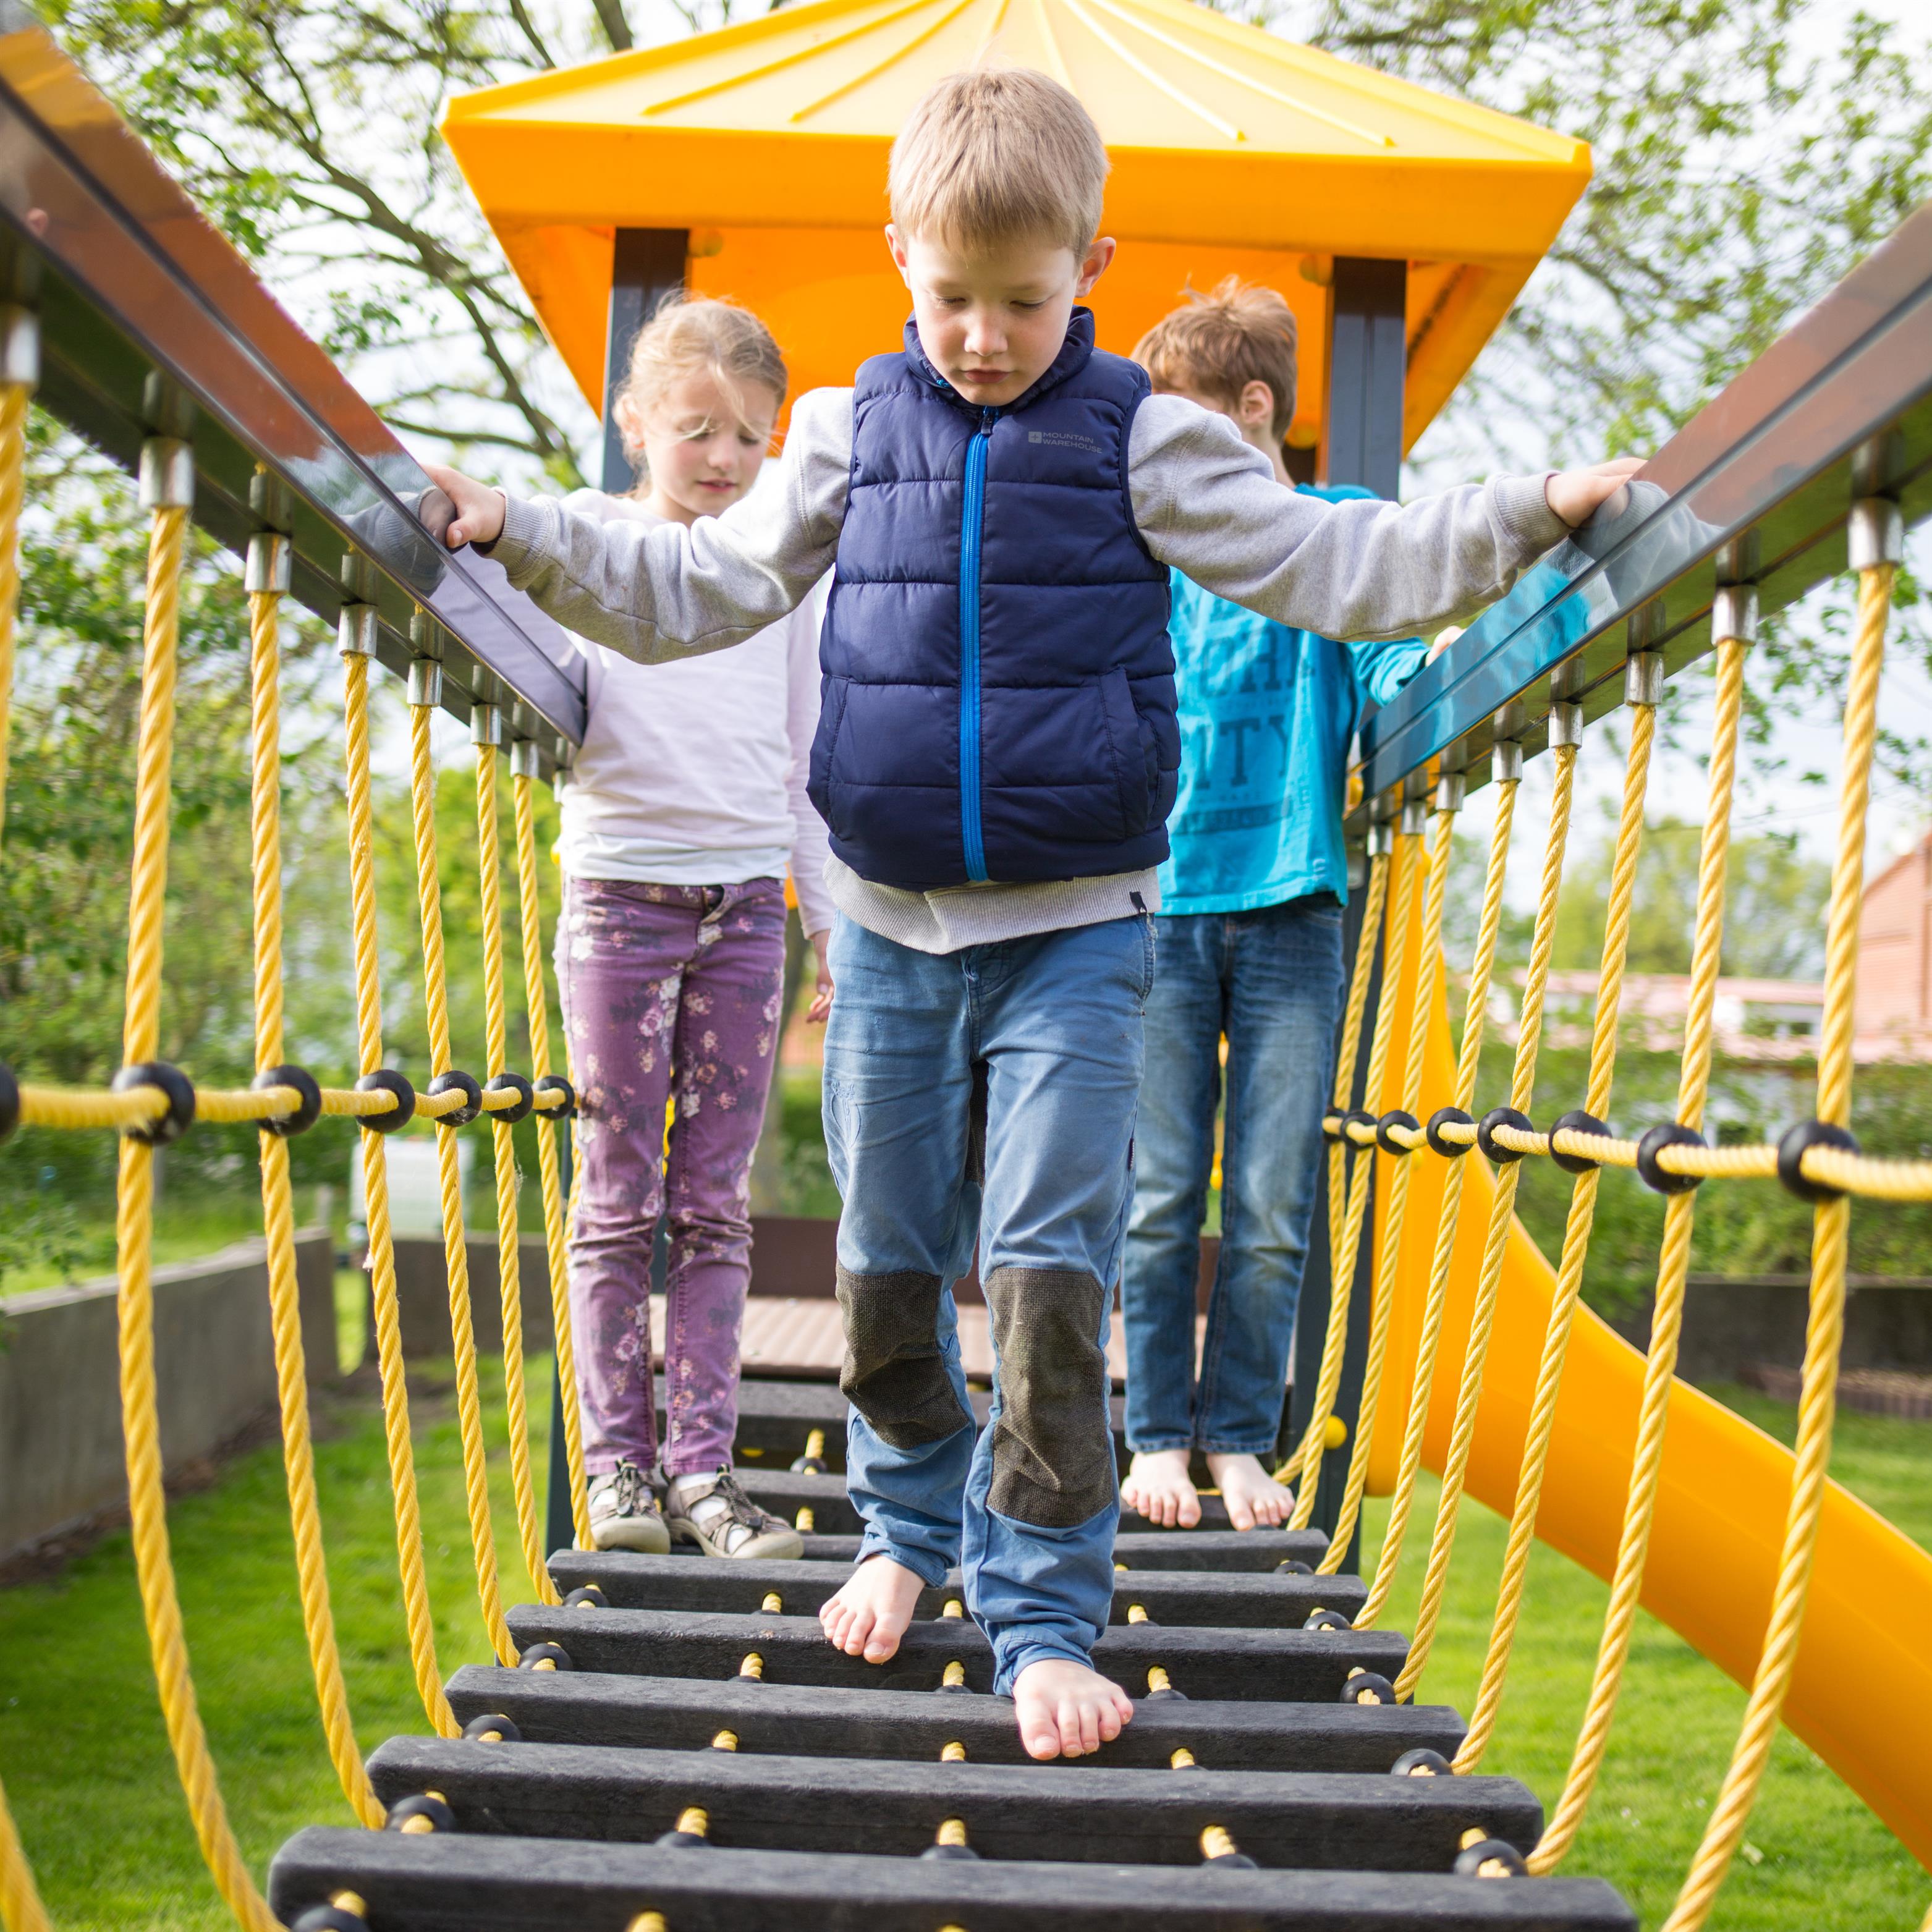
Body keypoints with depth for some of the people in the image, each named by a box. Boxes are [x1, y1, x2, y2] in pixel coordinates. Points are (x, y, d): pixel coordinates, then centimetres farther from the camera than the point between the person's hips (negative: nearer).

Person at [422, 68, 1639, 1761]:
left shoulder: (1147, 443, 0)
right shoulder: (850, 435, 6)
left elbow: (1338, 567, -1)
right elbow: (694, 594, 13)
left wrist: (1533, 513, -11)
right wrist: (522, 533, 5)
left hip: (1076, 934, -3)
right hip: (890, 933, 3)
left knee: (1052, 1273, -6)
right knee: (887, 1263, 12)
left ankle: (1043, 1614, 4)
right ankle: (911, 1524, 35)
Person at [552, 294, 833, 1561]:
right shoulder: (585, 537, 4)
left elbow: (806, 766, 15)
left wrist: (840, 931, 12)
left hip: (748, 898, 2)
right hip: (620, 889, -2)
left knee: (717, 1204, 4)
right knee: (619, 1200, 2)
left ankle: (703, 1464, 9)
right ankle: (620, 1461, 9)